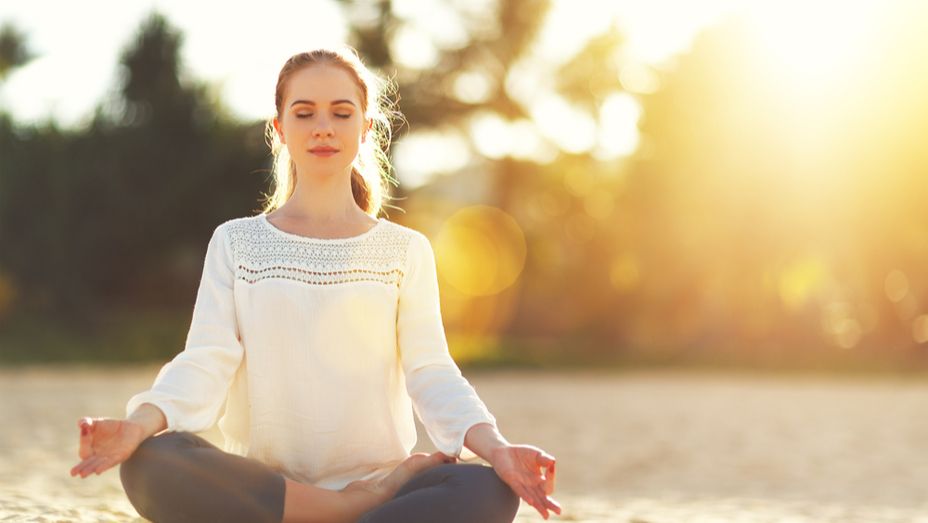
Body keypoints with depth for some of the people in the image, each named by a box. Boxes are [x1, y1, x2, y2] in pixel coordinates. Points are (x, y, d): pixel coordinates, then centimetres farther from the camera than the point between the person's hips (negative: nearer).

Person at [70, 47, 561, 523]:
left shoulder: (406, 251, 11)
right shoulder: (235, 242, 10)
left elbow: (430, 372, -1)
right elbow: (205, 363, -3)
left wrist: (494, 447, -22)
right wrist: (139, 424, -26)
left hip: (377, 476, 0)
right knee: (152, 462, -33)